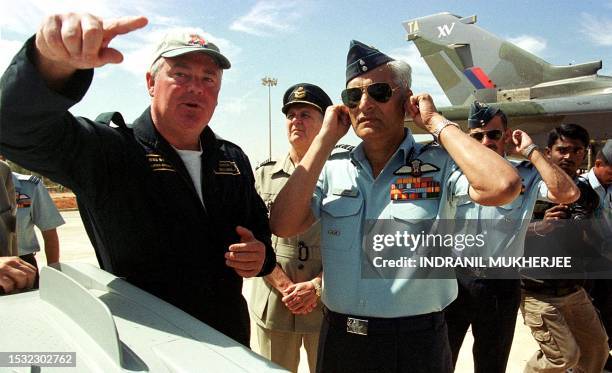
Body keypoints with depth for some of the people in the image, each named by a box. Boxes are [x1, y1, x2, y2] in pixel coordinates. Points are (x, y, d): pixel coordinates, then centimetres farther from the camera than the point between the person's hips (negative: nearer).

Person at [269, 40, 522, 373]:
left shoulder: (439, 165, -8)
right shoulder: (332, 169, 1)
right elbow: (282, 225, -12)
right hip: (338, 338, 3)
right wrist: (325, 139, -10)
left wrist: (436, 124, -15)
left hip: (416, 344, -2)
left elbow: (503, 187, -27)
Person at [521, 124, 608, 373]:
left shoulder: (586, 192, 5)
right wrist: (539, 227, -31)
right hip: (538, 291, -6)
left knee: (597, 347, 18)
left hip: (574, 289, 7)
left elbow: (586, 238, 14)